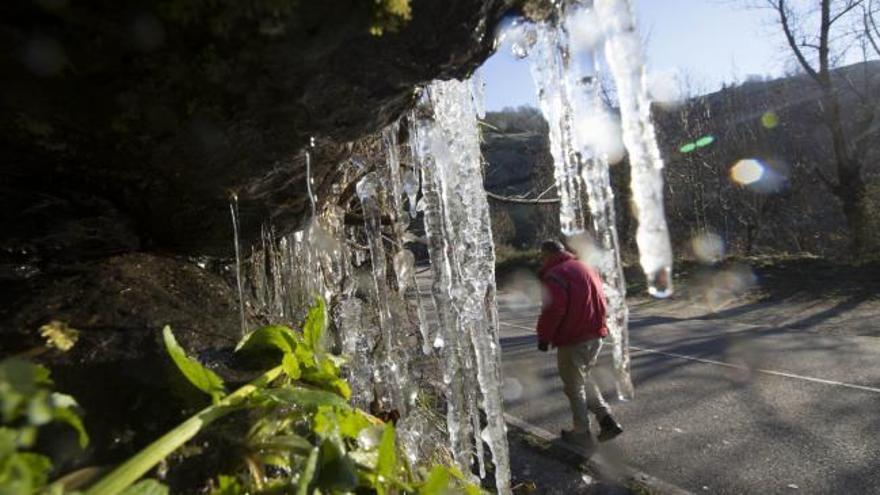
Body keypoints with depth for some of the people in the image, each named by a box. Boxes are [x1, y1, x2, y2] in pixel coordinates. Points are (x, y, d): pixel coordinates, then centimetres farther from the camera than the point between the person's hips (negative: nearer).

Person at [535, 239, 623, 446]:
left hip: (573, 339, -8)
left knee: (574, 386, 7)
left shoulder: (554, 275, -14)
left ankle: (581, 433, 18)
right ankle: (606, 419, 15)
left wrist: (543, 337, -11)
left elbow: (553, 310, -22)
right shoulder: (585, 267, 13)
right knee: (584, 378, 24)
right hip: (596, 335, 8)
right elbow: (601, 303, 17)